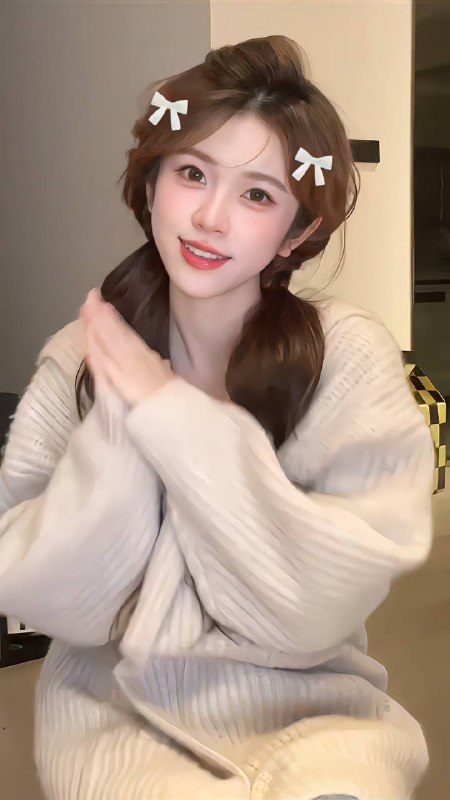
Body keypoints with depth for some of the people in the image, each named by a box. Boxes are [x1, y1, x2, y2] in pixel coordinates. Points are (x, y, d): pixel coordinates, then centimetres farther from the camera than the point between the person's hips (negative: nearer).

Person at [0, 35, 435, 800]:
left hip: (309, 709, 0)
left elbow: (320, 604, -17)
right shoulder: (81, 357, -4)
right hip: (120, 712, 1)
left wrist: (173, 416, -21)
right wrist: (117, 423, -22)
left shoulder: (352, 355, -11)